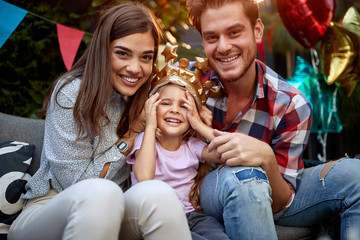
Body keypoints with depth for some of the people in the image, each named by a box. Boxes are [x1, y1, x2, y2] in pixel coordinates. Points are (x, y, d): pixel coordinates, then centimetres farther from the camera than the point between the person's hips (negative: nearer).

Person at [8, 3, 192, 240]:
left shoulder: (144, 100, 2)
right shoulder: (71, 93, -13)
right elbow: (76, 182, -14)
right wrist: (130, 138, -12)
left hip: (108, 214, 4)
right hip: (47, 210, -3)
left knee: (158, 193, -30)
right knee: (99, 193, -37)